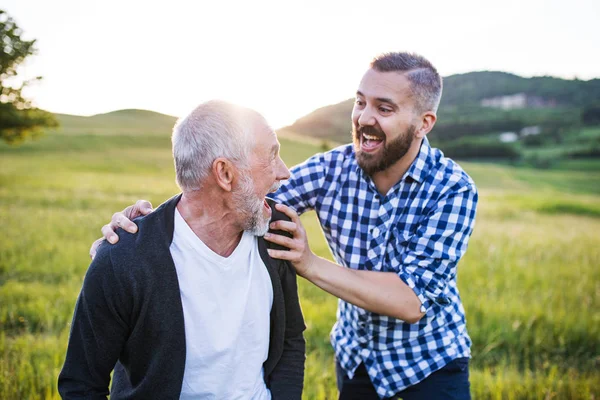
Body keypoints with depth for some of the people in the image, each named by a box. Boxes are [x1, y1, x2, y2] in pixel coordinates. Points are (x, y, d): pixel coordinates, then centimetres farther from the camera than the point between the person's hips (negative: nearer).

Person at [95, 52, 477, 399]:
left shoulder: (453, 190, -22)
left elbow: (413, 300, -28)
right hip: (355, 354, 3)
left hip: (429, 362, -2)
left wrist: (310, 264, -33)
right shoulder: (331, 169, -14)